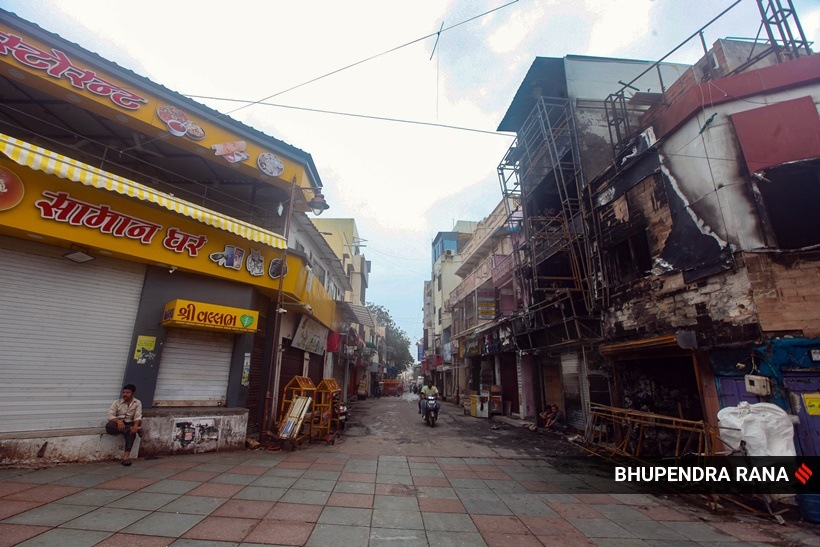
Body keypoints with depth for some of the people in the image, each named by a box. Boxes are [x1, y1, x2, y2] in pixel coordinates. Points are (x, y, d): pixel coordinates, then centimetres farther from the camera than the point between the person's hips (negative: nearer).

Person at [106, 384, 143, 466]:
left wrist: (136, 425, -30)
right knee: (109, 426, -35)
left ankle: (126, 456, -39)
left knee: (132, 432, -35)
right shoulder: (116, 402, 2)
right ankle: (136, 429, -29)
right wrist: (118, 421, -32)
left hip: (129, 424, -1)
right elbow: (110, 416, -10)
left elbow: (138, 416, -8)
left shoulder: (137, 403, 3)